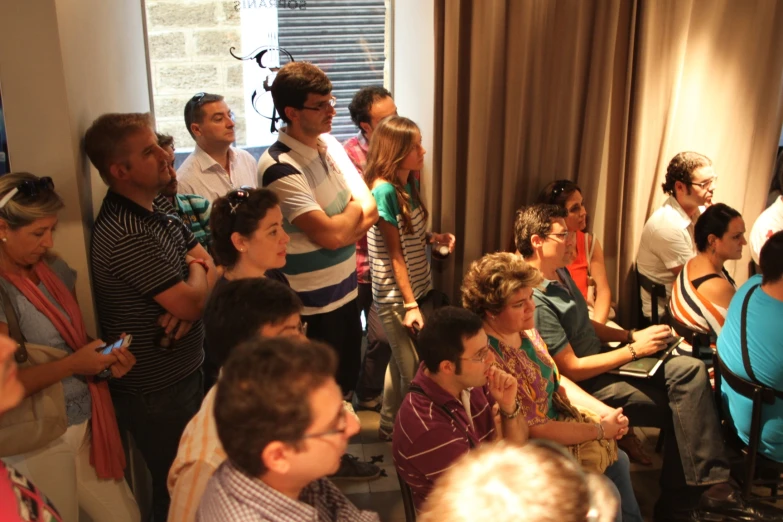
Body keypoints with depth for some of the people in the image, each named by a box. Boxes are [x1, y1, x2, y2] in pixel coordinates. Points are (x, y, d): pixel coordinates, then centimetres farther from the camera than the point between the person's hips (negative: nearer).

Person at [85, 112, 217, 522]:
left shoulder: (157, 205, 3)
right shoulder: (127, 236, -29)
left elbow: (207, 264, 5)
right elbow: (191, 302, -26)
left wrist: (188, 304, -16)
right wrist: (197, 274, -3)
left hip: (183, 373, 9)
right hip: (156, 391, -9)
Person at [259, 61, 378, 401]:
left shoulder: (330, 144, 4)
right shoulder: (279, 168, -22)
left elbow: (370, 210, 3)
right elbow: (330, 235, -26)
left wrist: (342, 229, -16)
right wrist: (354, 209, -6)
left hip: (346, 290, 8)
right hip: (312, 307, -7)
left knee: (349, 380, 22)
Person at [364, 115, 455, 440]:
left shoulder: (410, 183, 5)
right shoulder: (384, 190, -19)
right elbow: (395, 254, -18)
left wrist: (434, 237, -2)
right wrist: (410, 305, -17)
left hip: (418, 289, 8)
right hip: (395, 297, -8)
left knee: (402, 363, 20)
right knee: (415, 373, 1)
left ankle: (390, 426, 37)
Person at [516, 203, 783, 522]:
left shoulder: (559, 273, 6)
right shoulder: (535, 300, -25)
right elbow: (571, 369, -23)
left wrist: (631, 335, 3)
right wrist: (634, 350, -18)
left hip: (600, 359, 9)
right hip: (585, 384, -9)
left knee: (690, 370, -7)